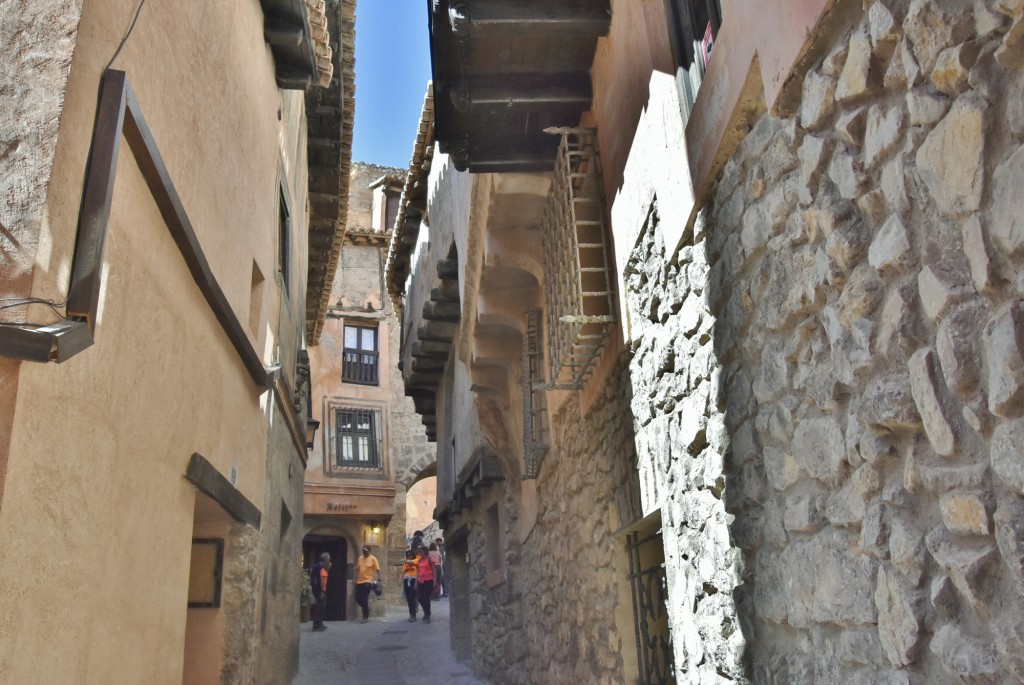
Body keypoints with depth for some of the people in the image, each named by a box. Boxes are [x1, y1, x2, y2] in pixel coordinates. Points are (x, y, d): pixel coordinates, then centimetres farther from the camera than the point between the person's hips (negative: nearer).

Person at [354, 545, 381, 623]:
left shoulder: (373, 559, -6)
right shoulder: (360, 558, 10)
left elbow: (377, 570, -9)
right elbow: (357, 569, 16)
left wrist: (378, 579, -19)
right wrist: (356, 579, 12)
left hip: (368, 581, -6)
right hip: (359, 581, 6)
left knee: (364, 599, -8)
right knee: (357, 598, 4)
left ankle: (365, 617, 4)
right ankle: (366, 608, 30)